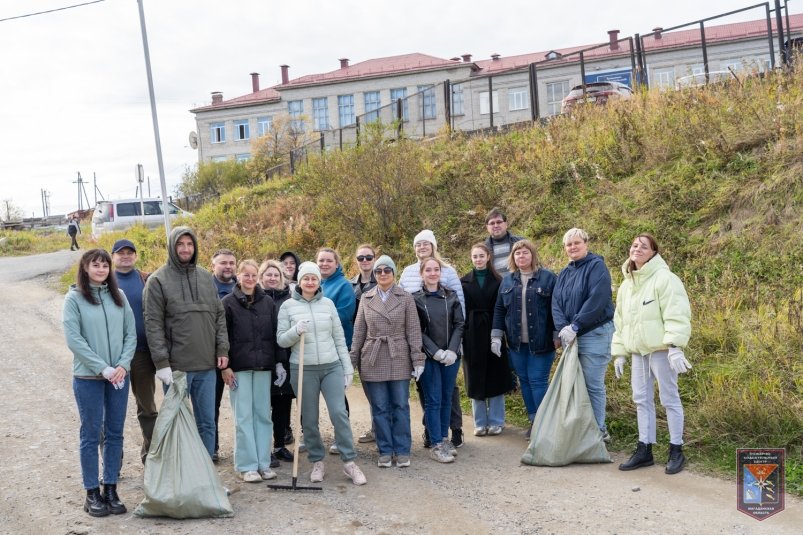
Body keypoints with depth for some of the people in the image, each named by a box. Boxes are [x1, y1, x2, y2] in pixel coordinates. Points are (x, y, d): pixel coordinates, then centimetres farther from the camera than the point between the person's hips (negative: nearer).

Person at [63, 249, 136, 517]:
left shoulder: (119, 296, 6)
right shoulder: (74, 298, -4)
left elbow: (131, 334, 6)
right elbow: (74, 339, -10)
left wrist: (123, 365, -9)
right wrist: (103, 368, -14)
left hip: (119, 376, 4)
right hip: (88, 377, -3)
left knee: (115, 434, 8)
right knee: (91, 435, 3)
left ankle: (111, 489, 18)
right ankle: (92, 494, 12)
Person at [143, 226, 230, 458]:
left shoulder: (206, 277, 11)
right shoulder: (158, 280, -3)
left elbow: (219, 316, 13)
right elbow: (153, 324, -8)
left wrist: (222, 349, 4)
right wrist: (161, 362, -13)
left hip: (207, 365, 5)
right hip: (176, 367, -4)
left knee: (207, 422, 11)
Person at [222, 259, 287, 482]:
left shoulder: (267, 302, 8)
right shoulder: (228, 302, -1)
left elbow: (275, 334, 9)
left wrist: (280, 363, 3)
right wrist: (225, 366, -9)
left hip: (264, 366, 3)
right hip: (239, 367, -3)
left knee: (263, 415, 6)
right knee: (243, 417, 0)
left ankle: (263, 463, 14)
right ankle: (247, 466, 7)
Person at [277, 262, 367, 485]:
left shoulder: (328, 303, 7)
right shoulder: (288, 306, 2)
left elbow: (339, 338, 9)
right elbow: (281, 340, 2)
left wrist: (348, 368, 5)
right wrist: (295, 331, -19)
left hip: (332, 367, 1)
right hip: (303, 369, -1)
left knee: (339, 414, -5)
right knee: (309, 419, 6)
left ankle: (349, 462, 3)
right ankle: (317, 462, 21)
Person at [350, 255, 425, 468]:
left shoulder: (405, 298, 1)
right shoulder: (366, 299, 6)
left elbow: (413, 331, 0)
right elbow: (359, 331, 8)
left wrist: (418, 360, -5)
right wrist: (353, 360, 5)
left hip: (399, 360, -1)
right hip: (373, 360, 1)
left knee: (400, 406, 4)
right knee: (379, 408, 6)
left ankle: (402, 451, 14)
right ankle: (385, 451, 16)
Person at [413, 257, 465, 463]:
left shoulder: (451, 296, 7)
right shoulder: (415, 299, -1)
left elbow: (459, 325, 3)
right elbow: (416, 330, -5)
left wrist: (452, 350, -10)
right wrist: (436, 352, -13)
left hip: (451, 356, 3)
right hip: (429, 357, -3)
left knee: (447, 399, 9)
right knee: (433, 400, -1)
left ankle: (444, 439, 21)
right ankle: (436, 445, 4)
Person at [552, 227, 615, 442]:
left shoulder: (596, 266, -6)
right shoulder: (564, 273, 16)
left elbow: (597, 300, -18)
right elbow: (556, 302, 6)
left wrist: (575, 326, -19)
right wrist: (563, 328, -12)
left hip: (594, 334, -7)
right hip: (571, 336, 7)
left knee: (593, 385, -3)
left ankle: (599, 430, 8)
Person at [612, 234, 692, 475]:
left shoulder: (664, 278, -8)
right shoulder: (627, 284, 16)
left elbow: (676, 315, -16)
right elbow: (620, 321, 20)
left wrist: (674, 347, -24)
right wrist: (619, 352, 17)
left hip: (661, 349, -7)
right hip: (638, 350, 7)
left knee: (669, 398, 0)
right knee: (642, 399, 10)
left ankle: (676, 450, 10)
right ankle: (644, 449, 18)